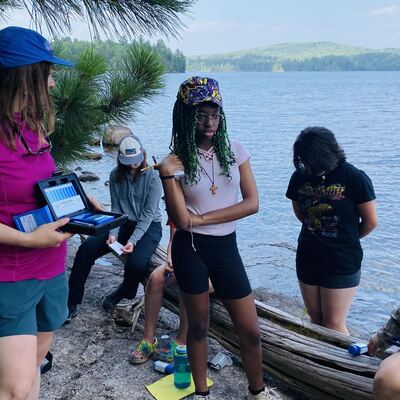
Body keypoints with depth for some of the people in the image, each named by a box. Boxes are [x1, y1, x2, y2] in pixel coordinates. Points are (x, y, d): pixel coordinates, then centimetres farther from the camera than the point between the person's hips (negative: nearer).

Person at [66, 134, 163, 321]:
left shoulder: (152, 177, -14)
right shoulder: (116, 175, -1)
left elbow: (148, 214, -16)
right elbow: (115, 208, -1)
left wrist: (133, 241, -26)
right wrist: (113, 233, -17)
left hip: (148, 227, -4)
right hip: (123, 223, 4)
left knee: (136, 262, -32)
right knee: (87, 248, -17)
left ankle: (122, 294, 4)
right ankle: (72, 303, -8)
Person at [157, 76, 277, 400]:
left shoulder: (235, 151, -1)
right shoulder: (176, 161, -6)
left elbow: (252, 203, -8)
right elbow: (181, 220, -13)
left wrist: (201, 218, -12)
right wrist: (167, 176, -23)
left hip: (226, 248, 2)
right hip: (190, 249, -2)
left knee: (250, 330, 8)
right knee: (198, 326, 13)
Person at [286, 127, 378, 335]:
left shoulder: (355, 179, -16)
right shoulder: (300, 176, -4)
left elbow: (370, 222, -7)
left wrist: (347, 239, 8)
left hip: (342, 264, -4)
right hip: (307, 259, 5)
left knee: (334, 324, 2)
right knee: (315, 319, 17)